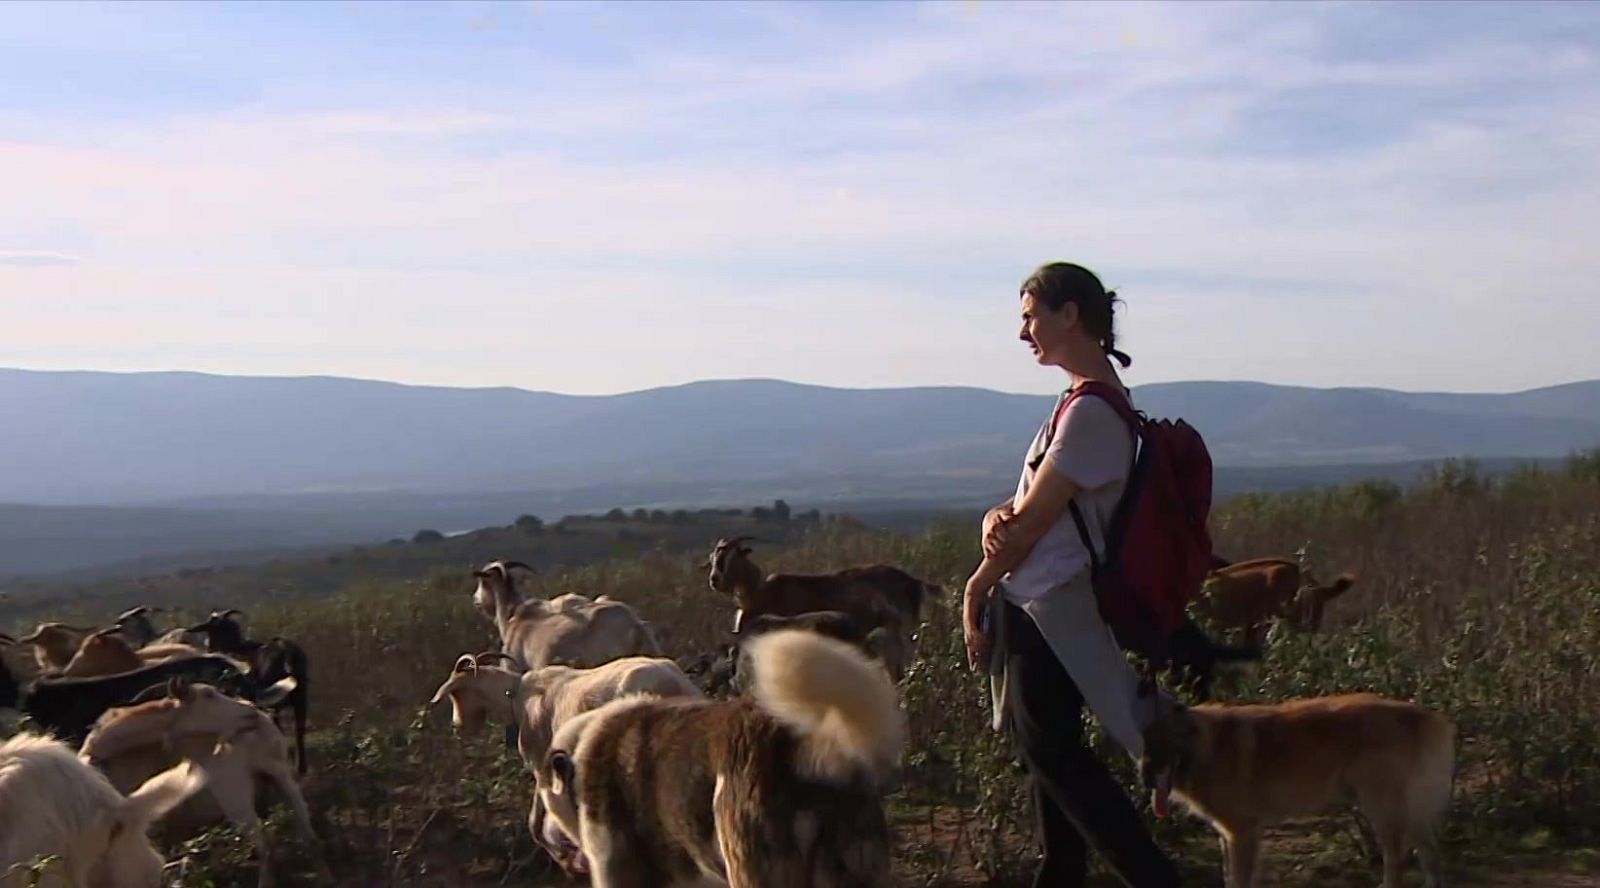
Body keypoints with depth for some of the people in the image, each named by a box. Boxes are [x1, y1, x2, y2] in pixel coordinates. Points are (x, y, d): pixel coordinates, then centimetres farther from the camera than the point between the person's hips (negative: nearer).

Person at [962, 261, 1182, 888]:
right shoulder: (1084, 401, 14)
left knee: (1052, 752, -6)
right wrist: (998, 519, -10)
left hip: (1053, 609, -10)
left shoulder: (1091, 410, -18)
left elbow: (1036, 519, -17)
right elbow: (1028, 505, 13)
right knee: (1046, 750, 14)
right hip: (1041, 607, 10)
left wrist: (977, 589, -6)